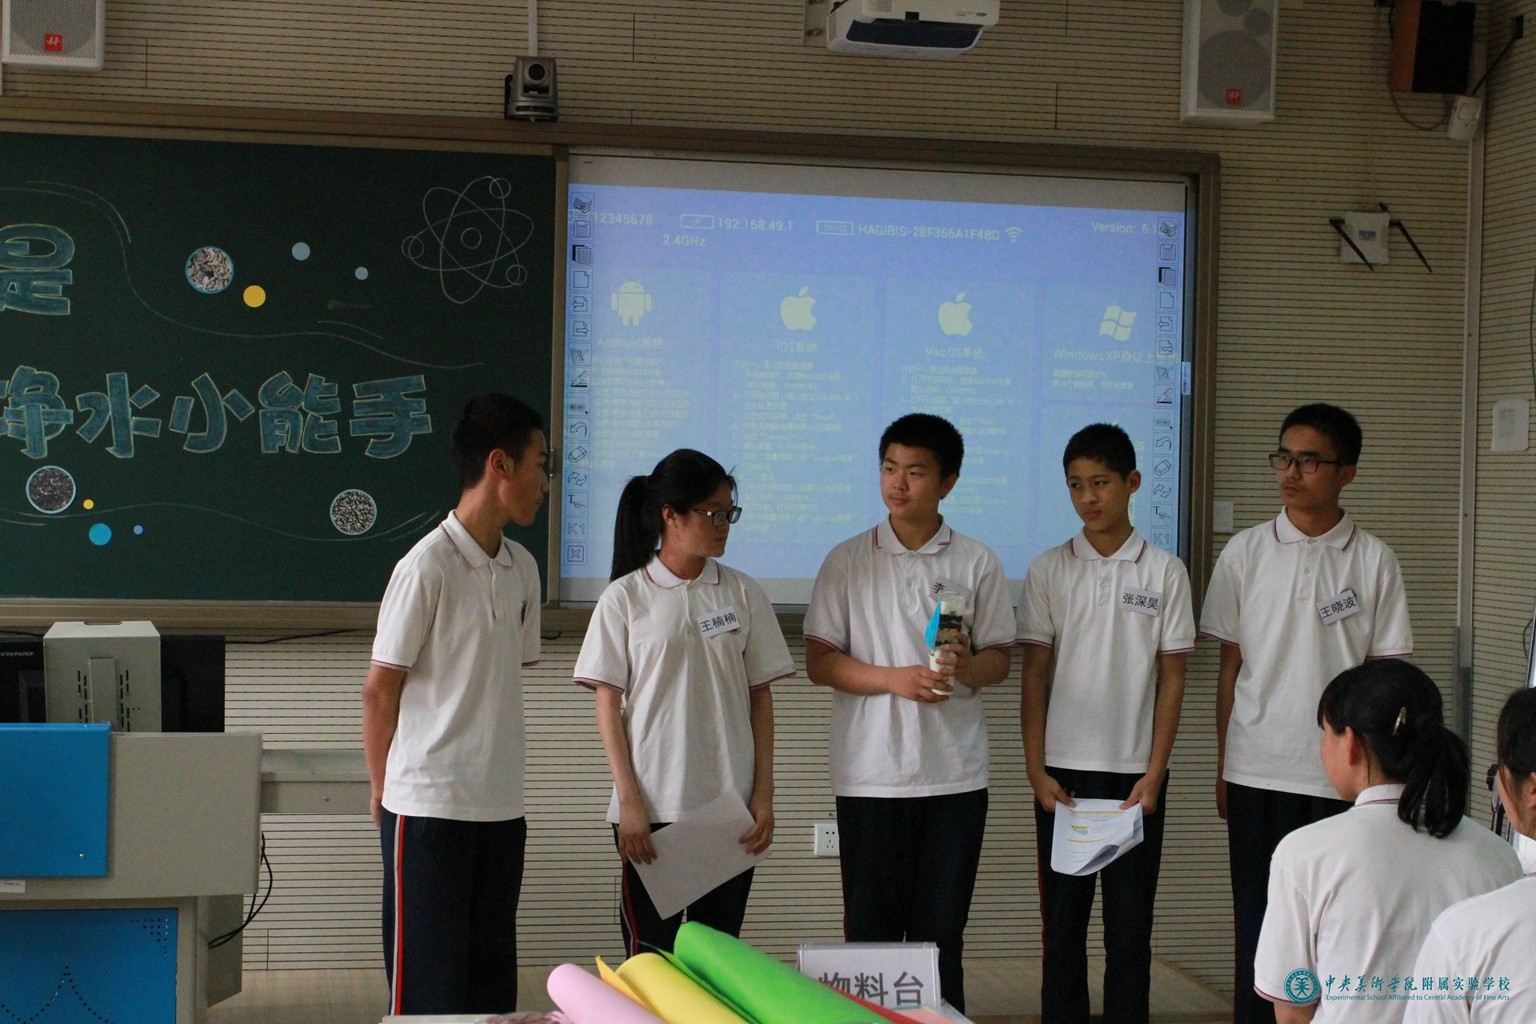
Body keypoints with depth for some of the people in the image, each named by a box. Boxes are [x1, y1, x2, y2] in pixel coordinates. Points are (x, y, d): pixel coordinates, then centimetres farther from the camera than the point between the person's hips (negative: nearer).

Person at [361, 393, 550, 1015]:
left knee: (491, 985, 10)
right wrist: (386, 794, 1)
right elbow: (379, 690, -7)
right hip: (428, 806, -7)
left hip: (501, 807, 7)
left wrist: (504, 778, 10)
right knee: (429, 986, 0)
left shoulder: (521, 570, 10)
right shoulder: (427, 568, -13)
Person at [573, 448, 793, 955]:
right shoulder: (625, 598, 0)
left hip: (730, 805, 2)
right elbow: (608, 705, -1)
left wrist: (763, 795, 1)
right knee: (649, 949, 2)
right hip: (651, 807, -2)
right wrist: (629, 800, -8)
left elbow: (760, 697, 8)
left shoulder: (743, 594, 6)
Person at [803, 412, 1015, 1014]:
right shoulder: (848, 562, 4)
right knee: (871, 928, 4)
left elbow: (1000, 660, 9)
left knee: (941, 934, 4)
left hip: (956, 775, 0)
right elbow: (820, 663, 1)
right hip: (871, 775, 0)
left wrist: (966, 666, -15)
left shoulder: (977, 564, 5)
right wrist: (896, 679, -14)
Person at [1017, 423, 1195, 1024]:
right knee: (1063, 919, 5)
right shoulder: (1049, 571, 4)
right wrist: (1037, 771, -3)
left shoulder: (1164, 573, 2)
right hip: (1064, 771, 1)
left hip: (1134, 773, -1)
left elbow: (1171, 679, 2)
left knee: (1130, 923, 4)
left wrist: (1155, 772, -5)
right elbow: (1034, 676, 4)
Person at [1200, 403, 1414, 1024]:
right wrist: (1222, 767, 6)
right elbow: (1229, 665, 7)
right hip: (1257, 770, 1)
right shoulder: (1246, 553, 4)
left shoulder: (1373, 562, 1)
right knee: (1256, 923, 7)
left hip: (1340, 776, -1)